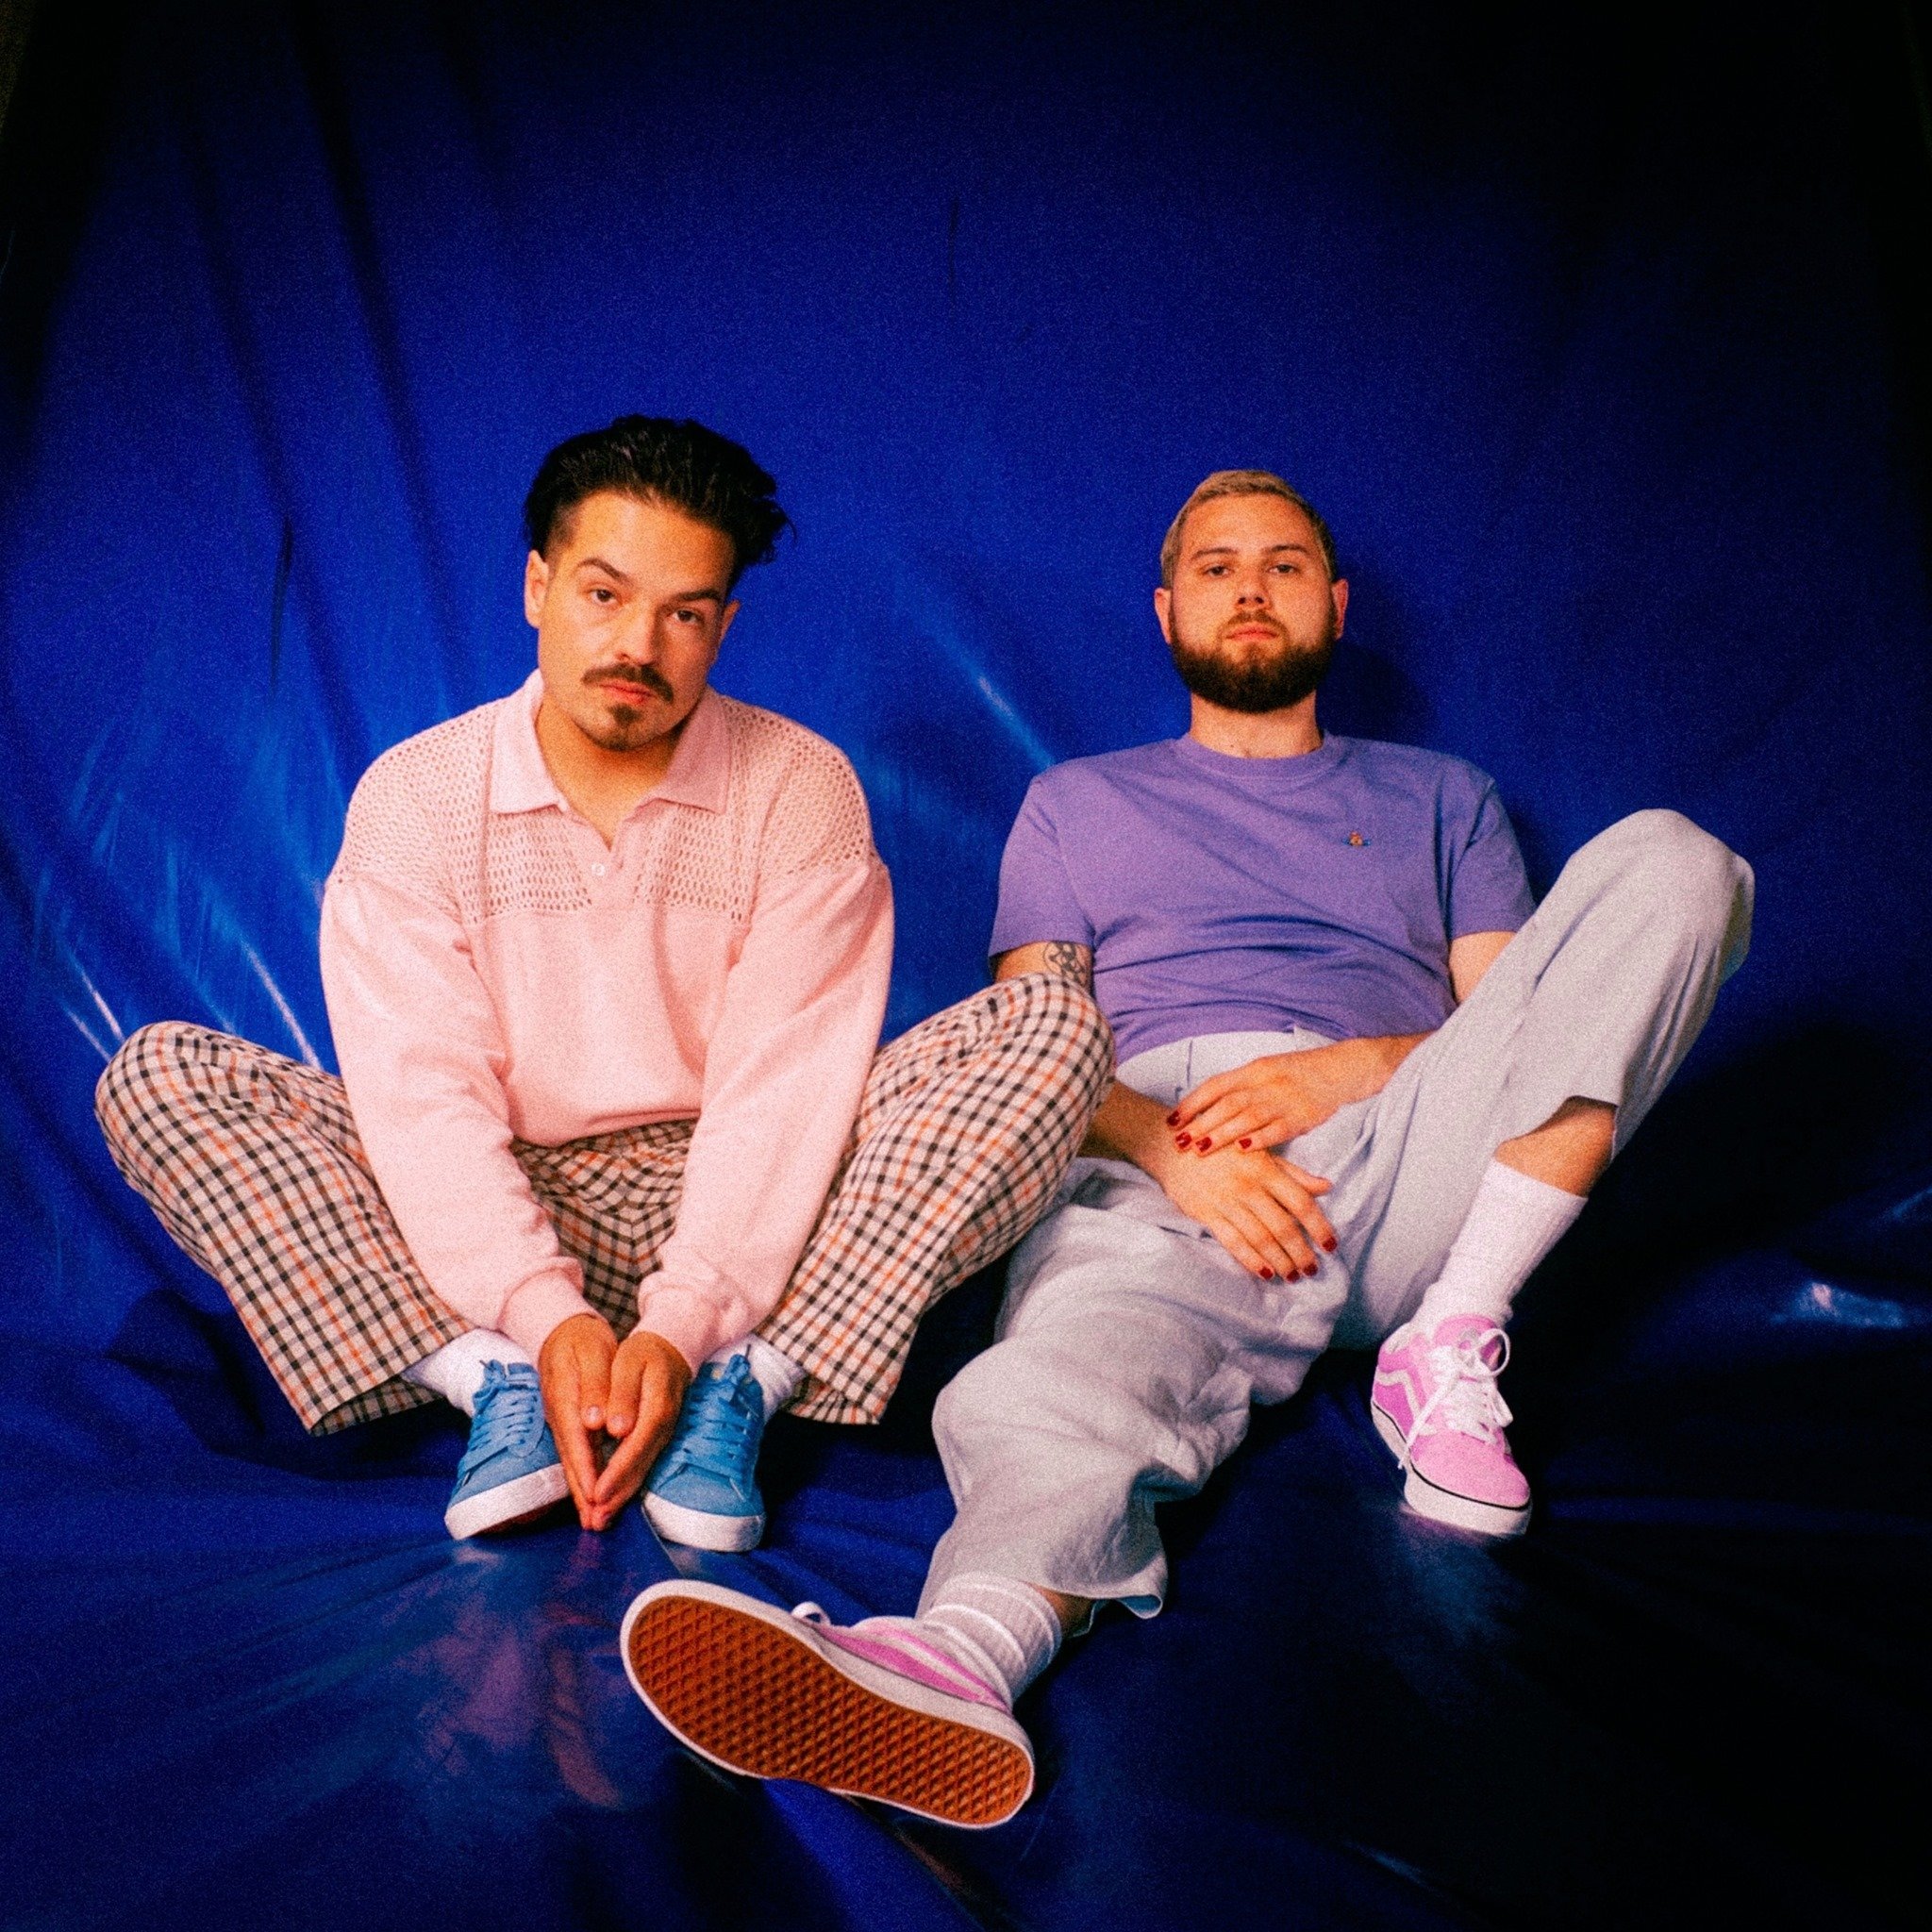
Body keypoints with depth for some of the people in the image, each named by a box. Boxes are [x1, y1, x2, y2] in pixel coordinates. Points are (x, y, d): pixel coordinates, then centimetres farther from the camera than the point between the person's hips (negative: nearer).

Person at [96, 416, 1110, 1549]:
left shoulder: (802, 789, -4)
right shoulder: (412, 797, -1)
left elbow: (786, 1087, -13)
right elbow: (424, 1093, -10)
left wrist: (684, 1323, -25)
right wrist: (545, 1312, -25)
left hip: (738, 1224, 0)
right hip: (492, 1221, 1)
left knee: (1054, 1025, -20)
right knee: (160, 1078, -15)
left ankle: (737, 1379, -24)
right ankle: (495, 1378, -21)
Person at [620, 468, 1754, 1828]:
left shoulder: (1443, 799, 30)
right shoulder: (1079, 804, 27)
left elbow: (1522, 1014, 16)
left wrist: (1347, 1065, -7)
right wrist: (1171, 1148, -11)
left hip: (1392, 1151, 2)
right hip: (1147, 1168, -1)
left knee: (1667, 858, -16)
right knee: (1090, 1351, -37)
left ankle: (1450, 1347, -23)